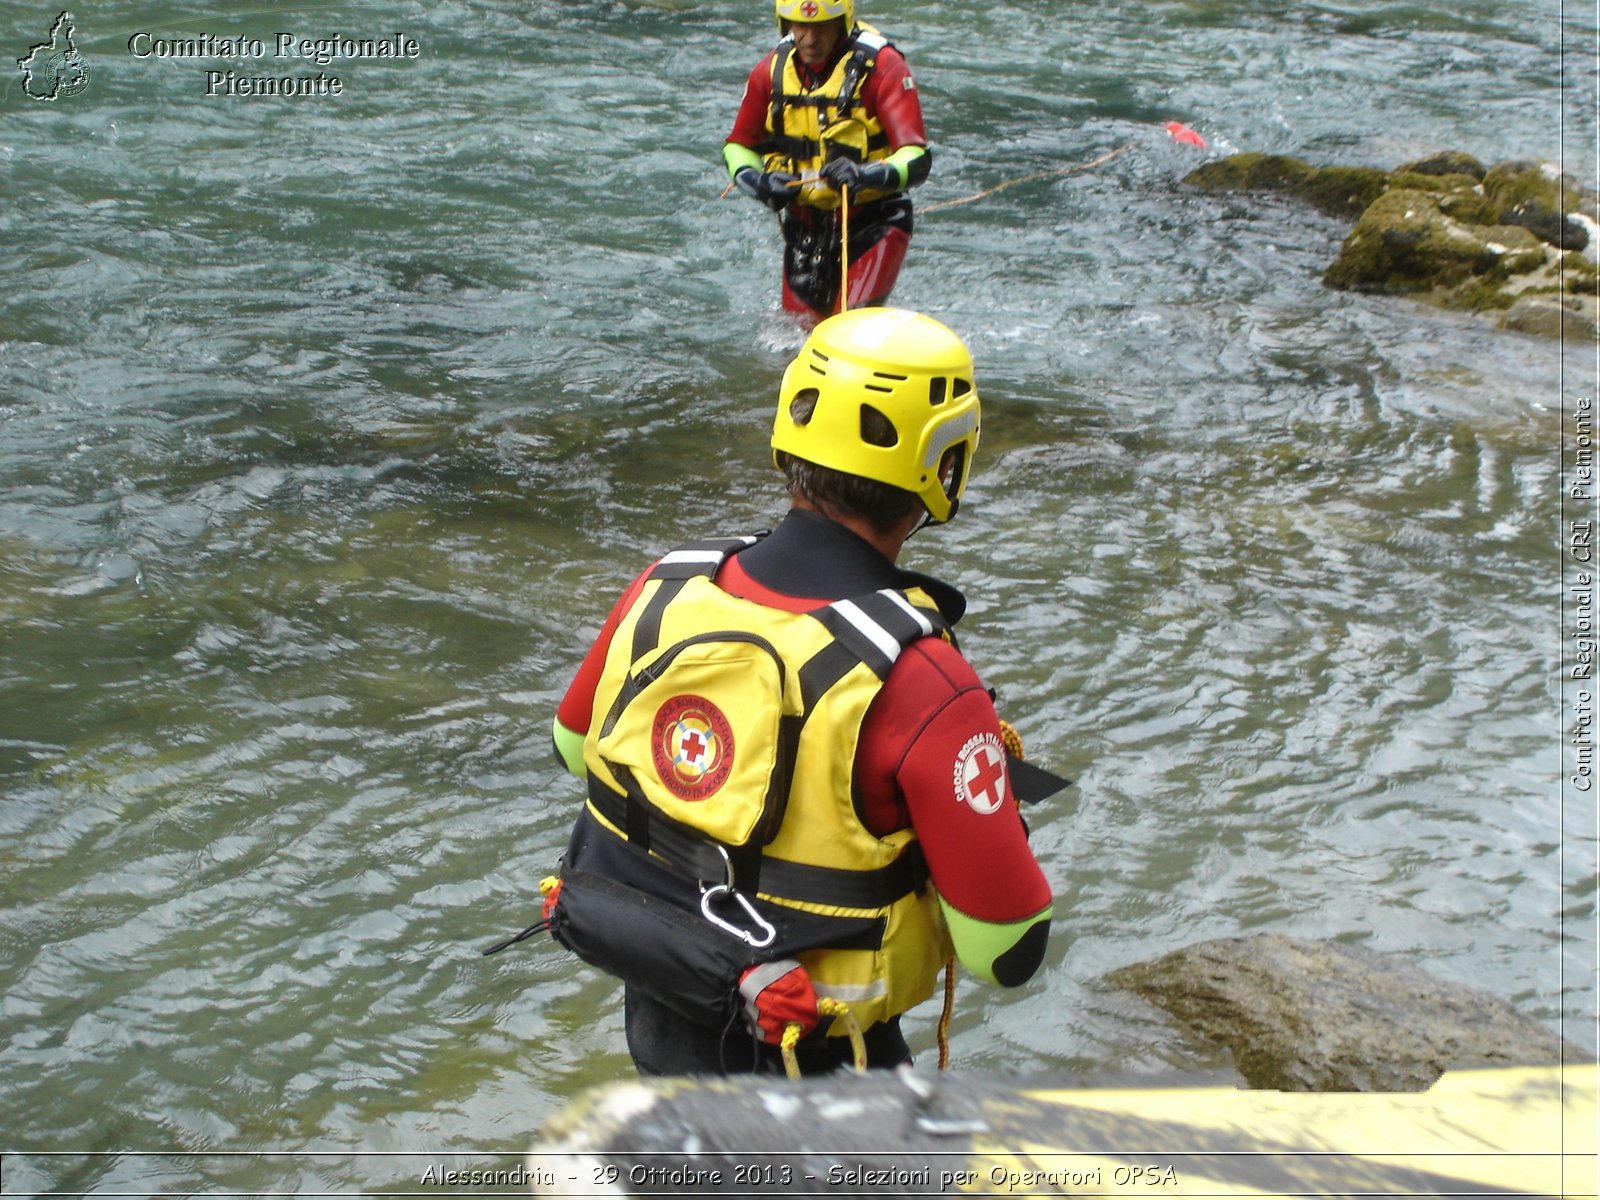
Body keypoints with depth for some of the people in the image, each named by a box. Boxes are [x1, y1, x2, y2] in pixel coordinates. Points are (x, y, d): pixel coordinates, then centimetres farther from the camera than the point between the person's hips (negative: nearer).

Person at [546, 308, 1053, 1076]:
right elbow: (1009, 953, -23)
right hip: (809, 1066, -6)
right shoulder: (922, 688, -30)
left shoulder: (666, 589, -12)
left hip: (653, 1017, 6)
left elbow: (574, 746, 8)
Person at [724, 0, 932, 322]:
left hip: (873, 222, -5)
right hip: (804, 225, 5)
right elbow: (738, 145, 11)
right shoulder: (772, 71, -1)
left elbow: (917, 158, -22)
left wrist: (868, 176, -42)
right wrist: (754, 180, -12)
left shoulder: (881, 66, -15)